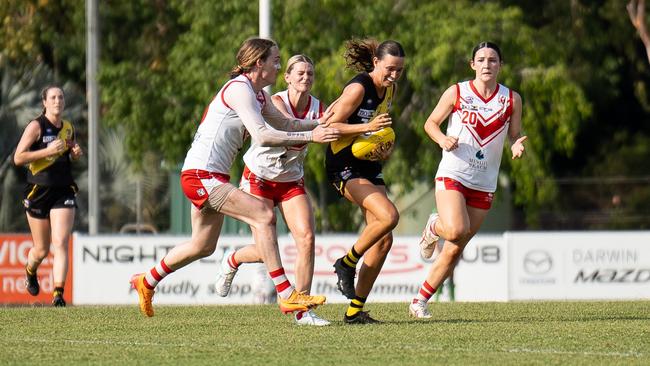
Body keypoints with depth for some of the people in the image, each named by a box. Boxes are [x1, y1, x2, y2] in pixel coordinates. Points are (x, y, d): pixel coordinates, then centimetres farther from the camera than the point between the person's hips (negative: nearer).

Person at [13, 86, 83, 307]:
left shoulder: (68, 127, 9)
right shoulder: (36, 126, -8)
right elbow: (18, 158, -14)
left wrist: (76, 153, 2)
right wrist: (48, 151, -22)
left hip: (64, 191, 3)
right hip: (38, 191, -3)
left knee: (60, 243, -13)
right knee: (41, 250, 7)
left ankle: (58, 294, -16)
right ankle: (30, 272, 42)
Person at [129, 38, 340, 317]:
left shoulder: (258, 94, 13)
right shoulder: (239, 89, -17)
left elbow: (284, 124, 21)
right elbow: (262, 136, -26)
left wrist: (318, 123, 4)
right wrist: (310, 136, -26)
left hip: (211, 178, 11)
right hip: (202, 176, -11)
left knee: (203, 246, 20)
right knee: (264, 216, -20)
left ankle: (146, 282, 39)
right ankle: (286, 296, -23)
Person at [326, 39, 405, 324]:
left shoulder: (389, 89, 7)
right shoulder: (359, 88, -17)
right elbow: (331, 126, -17)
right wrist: (367, 127, -28)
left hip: (370, 166, 9)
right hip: (344, 165, -9)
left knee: (384, 240, 0)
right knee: (389, 215, -27)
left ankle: (355, 310, 6)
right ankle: (346, 264, -4)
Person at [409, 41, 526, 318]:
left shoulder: (511, 99, 3)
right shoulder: (456, 93, -3)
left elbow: (515, 136, 11)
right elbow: (431, 122, 7)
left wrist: (517, 145, -13)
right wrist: (442, 139, -15)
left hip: (484, 184, 3)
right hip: (452, 175, -3)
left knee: (455, 250, 3)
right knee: (456, 231, -27)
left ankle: (420, 302, 15)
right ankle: (434, 227, 10)